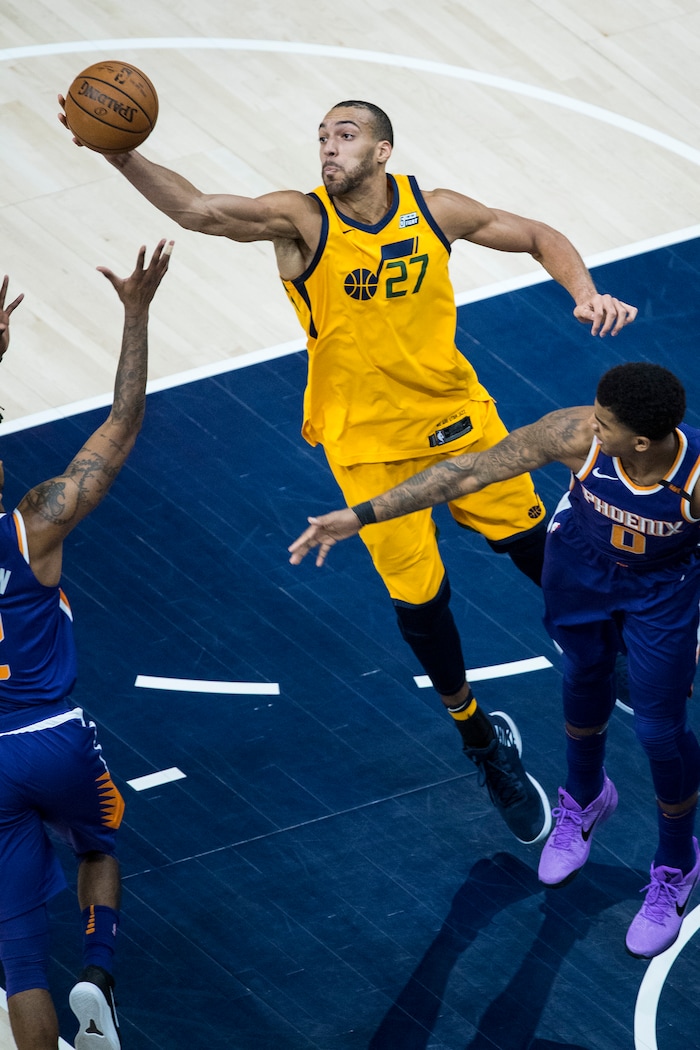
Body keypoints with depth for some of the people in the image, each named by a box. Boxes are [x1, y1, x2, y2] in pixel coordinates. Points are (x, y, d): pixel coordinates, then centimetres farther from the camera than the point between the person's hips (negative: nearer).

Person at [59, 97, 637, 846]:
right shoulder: (302, 220, -19)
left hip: (455, 415, 2)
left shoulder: (435, 211, -10)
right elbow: (198, 210, -36)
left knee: (534, 545, 14)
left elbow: (539, 237, 5)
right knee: (419, 598, 3)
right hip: (367, 444, -2)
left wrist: (585, 294, -13)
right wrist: (121, 156, -52)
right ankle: (482, 743, 27)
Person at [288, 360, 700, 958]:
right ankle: (585, 801, 58)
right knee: (584, 679, 24)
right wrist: (361, 515, -24)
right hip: (582, 560, 3)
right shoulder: (576, 434, -36)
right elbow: (469, 472, -26)